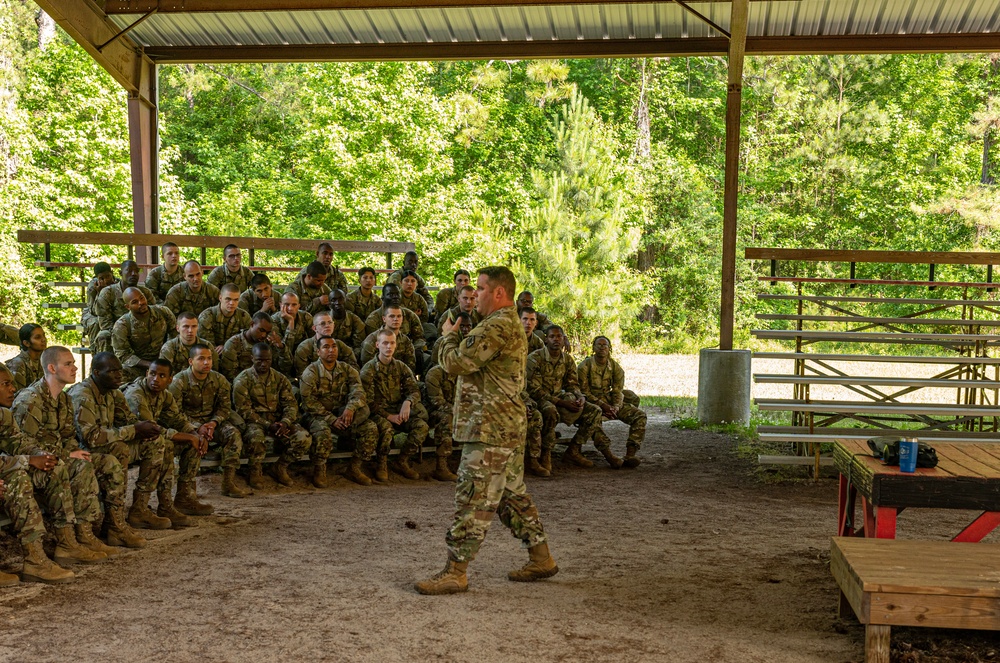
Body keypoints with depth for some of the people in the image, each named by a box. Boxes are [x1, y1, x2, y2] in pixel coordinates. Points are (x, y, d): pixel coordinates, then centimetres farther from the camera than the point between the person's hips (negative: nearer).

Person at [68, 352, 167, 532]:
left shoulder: (113, 393, 5)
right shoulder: (81, 396, -23)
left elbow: (128, 420, 12)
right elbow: (90, 436, -33)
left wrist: (146, 428, -14)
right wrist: (134, 430, -31)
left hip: (107, 447, 9)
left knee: (154, 443, -1)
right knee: (119, 449, -35)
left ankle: (139, 510, -3)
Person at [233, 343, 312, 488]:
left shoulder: (280, 379, 10)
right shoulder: (242, 380, -3)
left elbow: (291, 404, 5)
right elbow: (243, 410, -10)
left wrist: (285, 423, -17)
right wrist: (269, 425, -20)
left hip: (277, 421, 4)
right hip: (254, 421, -4)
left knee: (304, 438, -21)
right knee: (256, 437, -40)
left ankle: (281, 468, 4)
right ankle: (255, 471, -8)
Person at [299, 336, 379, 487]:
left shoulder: (348, 371, 5)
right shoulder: (310, 373, -7)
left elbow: (358, 392, -10)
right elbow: (309, 403, -15)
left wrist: (350, 408, -33)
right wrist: (332, 419, -25)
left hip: (340, 414, 4)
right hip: (317, 416, -4)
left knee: (370, 428, -17)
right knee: (322, 431, -38)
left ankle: (354, 468, -5)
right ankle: (319, 471, -16)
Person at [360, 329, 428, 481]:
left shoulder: (401, 367, 10)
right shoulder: (369, 369, -4)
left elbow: (414, 390, 4)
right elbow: (368, 400, -10)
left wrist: (408, 402, -20)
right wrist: (388, 416, -20)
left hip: (398, 411, 4)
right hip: (378, 413, -4)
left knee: (422, 426, -21)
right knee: (386, 427, -38)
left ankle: (402, 462, -6)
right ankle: (381, 466, -15)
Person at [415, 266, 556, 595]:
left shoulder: (496, 327, -19)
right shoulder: (512, 325, 18)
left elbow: (455, 362, -19)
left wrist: (449, 336, -1)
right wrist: (458, 336, 12)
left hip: (490, 430, -11)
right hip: (509, 427, 11)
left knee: (473, 500, -7)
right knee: (514, 495, 17)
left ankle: (455, 573, -2)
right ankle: (541, 559, 25)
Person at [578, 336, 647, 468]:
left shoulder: (615, 367, 5)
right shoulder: (584, 366, -7)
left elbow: (617, 391, 2)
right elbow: (584, 392, -9)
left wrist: (615, 408, -18)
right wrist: (602, 405, -19)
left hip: (609, 400, 5)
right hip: (591, 402, -5)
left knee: (640, 415, -13)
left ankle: (630, 455, -24)